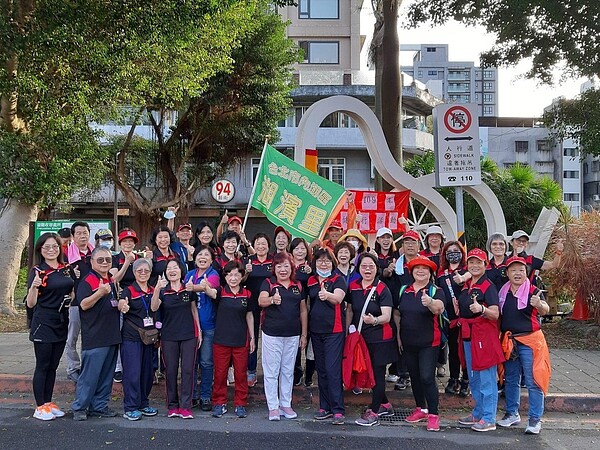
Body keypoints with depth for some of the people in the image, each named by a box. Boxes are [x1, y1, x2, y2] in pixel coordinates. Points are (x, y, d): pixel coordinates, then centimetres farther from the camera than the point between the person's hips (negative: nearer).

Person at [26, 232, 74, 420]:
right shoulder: (37, 271, -8)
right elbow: (31, 304, -14)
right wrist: (34, 287, -32)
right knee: (42, 366, 0)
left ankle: (48, 403, 21)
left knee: (53, 366, 12)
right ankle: (40, 407, 7)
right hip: (43, 323, -6)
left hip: (61, 323, 6)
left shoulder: (66, 269, 9)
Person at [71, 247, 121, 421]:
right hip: (94, 338, -8)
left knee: (106, 374, 12)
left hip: (112, 336, 8)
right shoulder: (87, 281, -8)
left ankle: (99, 405, 21)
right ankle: (79, 407, 7)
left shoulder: (113, 281, 15)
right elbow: (84, 305, -19)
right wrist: (100, 292, -31)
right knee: (90, 374, -4)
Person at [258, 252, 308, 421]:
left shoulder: (298, 286, 8)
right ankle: (273, 407, 12)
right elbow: (261, 301, -21)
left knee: (288, 371, 13)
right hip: (272, 334, -3)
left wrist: (304, 334, 9)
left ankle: (286, 404, 24)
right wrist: (272, 299, -43)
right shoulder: (268, 283, -3)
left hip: (292, 334, 4)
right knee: (271, 371, 3)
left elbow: (303, 311, 11)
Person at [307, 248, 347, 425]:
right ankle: (325, 407, 19)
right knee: (321, 370, 11)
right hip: (315, 331, 5)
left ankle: (338, 410, -4)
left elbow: (338, 298, -24)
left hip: (334, 331, -5)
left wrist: (327, 295, -45)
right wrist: (305, 330, 14)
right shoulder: (310, 281, 9)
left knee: (333, 370, -9)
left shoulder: (338, 280, -5)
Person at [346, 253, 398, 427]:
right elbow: (349, 310, 14)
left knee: (377, 373, 0)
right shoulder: (353, 287, 3)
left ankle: (373, 412, 7)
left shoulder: (382, 289, -11)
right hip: (360, 336, 6)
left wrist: (374, 320, -38)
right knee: (369, 372, 14)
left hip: (379, 339, -5)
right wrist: (346, 331, 9)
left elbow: (387, 317, -19)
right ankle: (385, 405, 32)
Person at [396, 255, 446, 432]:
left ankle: (433, 415, 0)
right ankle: (421, 409, 30)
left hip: (429, 343, -5)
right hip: (408, 342, 5)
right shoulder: (404, 291, 5)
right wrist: (398, 335, 8)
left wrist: (430, 303, -50)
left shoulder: (435, 291, -7)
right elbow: (397, 314, 14)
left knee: (427, 377, -10)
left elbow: (439, 308, -28)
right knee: (414, 376, 15)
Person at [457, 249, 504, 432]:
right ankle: (478, 413, 27)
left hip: (484, 334, -8)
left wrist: (481, 309, -35)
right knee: (473, 377, 15)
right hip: (468, 334, 8)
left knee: (486, 377, -3)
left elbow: (495, 314, -18)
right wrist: (458, 308, 7)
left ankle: (489, 419, 4)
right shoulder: (466, 286, 13)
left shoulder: (489, 287, -9)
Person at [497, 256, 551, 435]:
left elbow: (545, 310, -25)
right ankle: (512, 413, 28)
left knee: (533, 381, -3)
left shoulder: (533, 291, -8)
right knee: (510, 379, 15)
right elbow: (498, 314, 16)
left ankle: (535, 419, 6)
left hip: (529, 341, -5)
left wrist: (539, 305, -47)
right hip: (508, 341, 5)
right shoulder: (503, 292, 6)